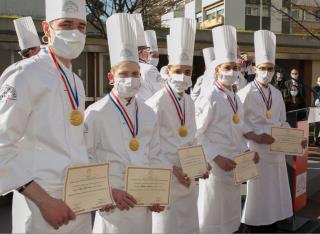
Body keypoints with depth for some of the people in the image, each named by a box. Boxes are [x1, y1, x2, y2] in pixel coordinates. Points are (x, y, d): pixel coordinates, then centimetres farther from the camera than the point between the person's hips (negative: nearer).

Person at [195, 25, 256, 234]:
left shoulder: (236, 98, 9)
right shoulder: (209, 98, -15)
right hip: (216, 164, -7)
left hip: (235, 164, 7)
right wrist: (217, 158, -20)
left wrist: (245, 150, 3)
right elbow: (197, 134, -16)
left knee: (231, 215, 18)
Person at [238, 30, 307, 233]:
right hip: (255, 152, -6)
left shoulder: (277, 94, 11)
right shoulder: (246, 93, -8)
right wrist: (256, 137, -23)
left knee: (274, 195, 12)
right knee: (257, 197, 2)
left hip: (276, 151, 6)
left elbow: (282, 123, 15)